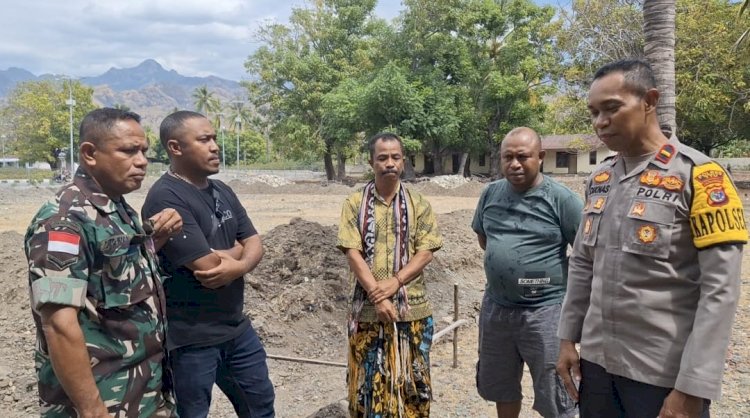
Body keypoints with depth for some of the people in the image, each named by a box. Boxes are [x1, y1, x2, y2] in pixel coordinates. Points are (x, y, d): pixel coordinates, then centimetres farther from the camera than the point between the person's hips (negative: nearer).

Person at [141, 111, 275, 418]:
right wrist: (237, 249, -5)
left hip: (238, 327, 8)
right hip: (191, 338, -7)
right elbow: (208, 265, -26)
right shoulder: (165, 198, -20)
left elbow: (255, 245, 4)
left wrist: (238, 266, -18)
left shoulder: (222, 191, 7)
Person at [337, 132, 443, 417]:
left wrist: (394, 282, -17)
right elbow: (352, 253, -7)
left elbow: (426, 252, -4)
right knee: (369, 381, 10)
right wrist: (378, 296, -16)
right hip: (368, 309, 0)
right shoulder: (355, 203, 0)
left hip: (412, 308, 1)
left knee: (410, 380, 11)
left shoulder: (418, 204, 3)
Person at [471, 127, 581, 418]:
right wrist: (503, 260, 9)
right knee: (501, 387, 23)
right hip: (495, 307, 5)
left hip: (545, 311, -5)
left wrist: (562, 277, -8)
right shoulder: (490, 193, 2)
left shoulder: (561, 198, -14)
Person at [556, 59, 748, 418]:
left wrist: (692, 389, -17)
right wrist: (568, 338, 9)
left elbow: (720, 289, -15)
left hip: (665, 374, -5)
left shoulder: (698, 175, -11)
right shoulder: (598, 179, 6)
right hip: (597, 361, 6)